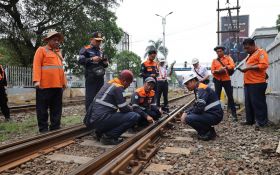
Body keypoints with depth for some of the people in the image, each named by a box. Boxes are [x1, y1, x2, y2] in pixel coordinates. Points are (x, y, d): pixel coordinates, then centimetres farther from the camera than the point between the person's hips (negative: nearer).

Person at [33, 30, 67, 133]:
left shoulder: (58, 52, 22)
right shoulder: (41, 50, 4)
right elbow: (36, 65, -6)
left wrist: (64, 82, 16)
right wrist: (37, 80, -17)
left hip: (58, 85, 6)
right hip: (45, 84, -6)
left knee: (57, 108, 9)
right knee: (42, 108, 1)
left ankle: (55, 128, 17)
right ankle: (43, 129, 9)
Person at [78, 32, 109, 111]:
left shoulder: (100, 51, 20)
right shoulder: (85, 49, 2)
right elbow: (80, 61, -10)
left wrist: (105, 63, 3)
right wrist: (92, 59, -19)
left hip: (100, 77, 6)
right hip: (90, 77, -6)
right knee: (90, 98, -6)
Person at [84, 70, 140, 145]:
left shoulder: (108, 83, 16)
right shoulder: (118, 88, -10)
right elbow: (124, 109, -9)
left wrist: (128, 108, 18)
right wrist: (131, 108, 12)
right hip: (101, 120, -9)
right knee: (135, 116, -11)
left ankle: (100, 132, 17)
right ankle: (108, 136, -9)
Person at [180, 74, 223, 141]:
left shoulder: (201, 89, -16)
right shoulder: (198, 89, 15)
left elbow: (199, 108, -24)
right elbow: (196, 106, 19)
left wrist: (186, 115, -10)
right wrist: (185, 112, 4)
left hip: (215, 115, -10)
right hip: (211, 114, 10)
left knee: (188, 118, -21)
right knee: (188, 115, 11)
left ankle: (209, 133, -5)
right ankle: (208, 130, 11)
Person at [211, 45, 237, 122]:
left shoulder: (228, 58, 5)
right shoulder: (214, 60, 9)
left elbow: (232, 66, -10)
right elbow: (212, 71, 1)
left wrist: (225, 67, -26)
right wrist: (217, 71, -19)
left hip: (226, 80, -1)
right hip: (217, 80, 2)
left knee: (230, 96, -1)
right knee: (217, 96, 4)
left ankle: (234, 114, 5)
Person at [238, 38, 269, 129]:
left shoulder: (261, 52, -4)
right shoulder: (250, 55, 24)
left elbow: (264, 65, -18)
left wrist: (249, 67, -18)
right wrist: (245, 69, 12)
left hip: (257, 83, -9)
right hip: (248, 83, 9)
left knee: (258, 103, -6)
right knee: (248, 103, 11)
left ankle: (261, 122, 1)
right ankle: (250, 120, 19)